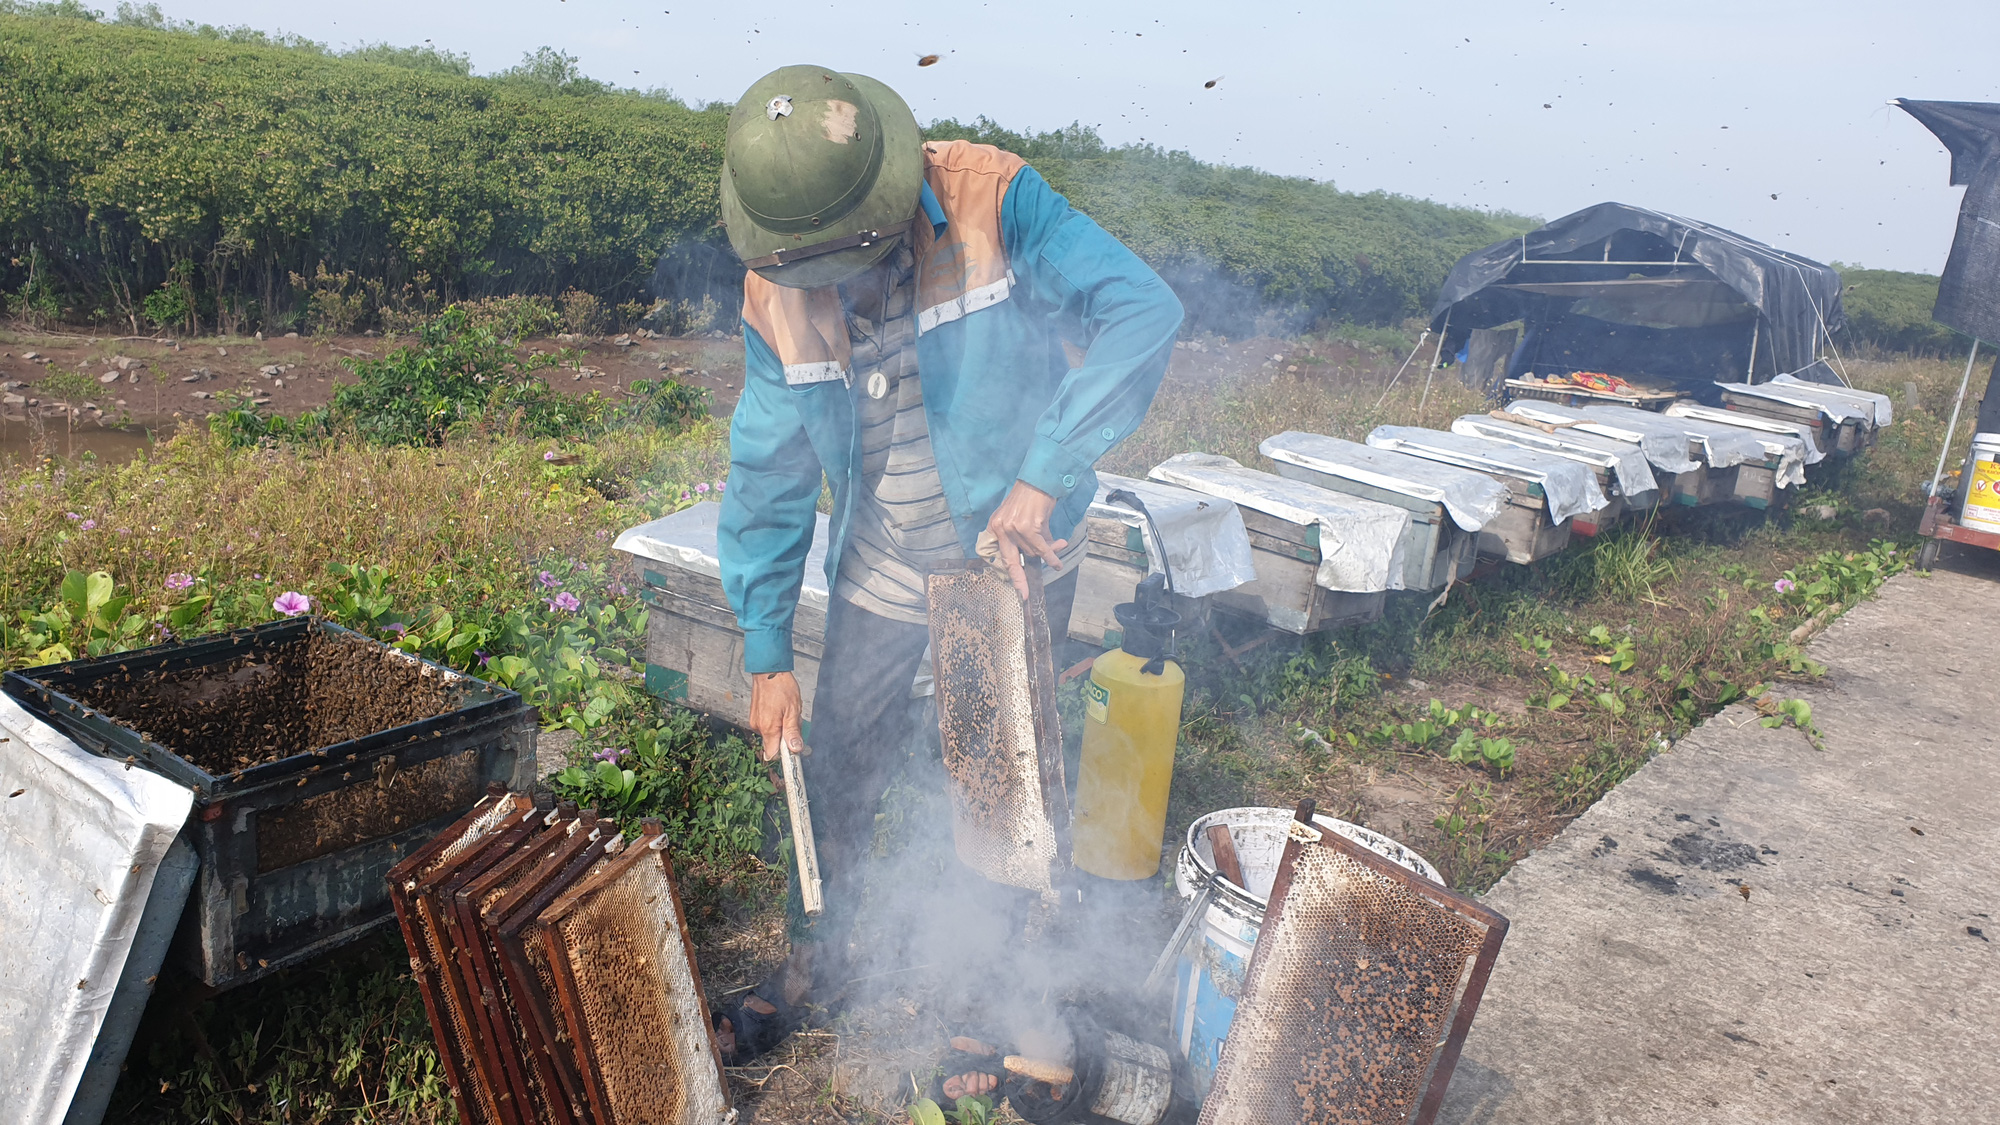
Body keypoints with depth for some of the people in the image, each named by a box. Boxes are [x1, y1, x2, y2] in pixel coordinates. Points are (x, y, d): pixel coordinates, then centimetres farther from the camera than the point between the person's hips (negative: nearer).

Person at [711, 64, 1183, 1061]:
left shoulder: (991, 201, -23)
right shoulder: (775, 296, -11)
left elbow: (1143, 311, -28)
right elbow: (768, 476, -5)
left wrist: (1043, 474, -34)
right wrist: (766, 652, -3)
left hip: (1015, 557, -2)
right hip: (883, 567, 3)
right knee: (837, 763, 12)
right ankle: (821, 950, 38)